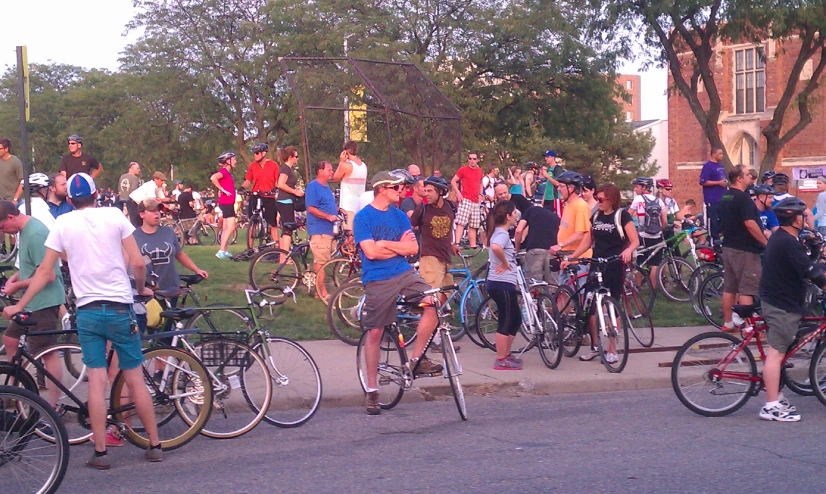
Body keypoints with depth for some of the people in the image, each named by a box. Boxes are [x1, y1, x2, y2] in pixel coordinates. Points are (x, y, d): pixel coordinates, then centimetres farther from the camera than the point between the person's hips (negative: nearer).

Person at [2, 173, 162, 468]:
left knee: (96, 381, 2)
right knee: (135, 379, 7)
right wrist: (141, 289, 17)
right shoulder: (115, 216, -1)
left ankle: (100, 452, 0)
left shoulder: (63, 223, 2)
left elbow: (45, 271, 3)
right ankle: (154, 446, 11)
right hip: (120, 308, 0)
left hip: (87, 310, 1)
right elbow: (138, 263, -3)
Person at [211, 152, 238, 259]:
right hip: (226, 202, -10)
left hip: (228, 203, 10)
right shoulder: (224, 171, -14)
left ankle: (224, 251, 15)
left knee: (226, 228, 12)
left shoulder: (227, 172, 16)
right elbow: (213, 178, -31)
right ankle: (221, 251, -16)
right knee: (231, 227, -14)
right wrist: (223, 190, -23)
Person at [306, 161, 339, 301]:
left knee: (320, 261, 13)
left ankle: (318, 289, 18)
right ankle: (323, 293, -7)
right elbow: (311, 208, -19)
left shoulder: (326, 186, 17)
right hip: (319, 230, -10)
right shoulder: (313, 186, -12)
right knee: (321, 262, -9)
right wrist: (328, 216, -25)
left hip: (328, 229, 10)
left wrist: (337, 210, 14)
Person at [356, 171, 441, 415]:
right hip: (377, 281, -4)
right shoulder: (363, 217, -6)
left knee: (432, 302, -19)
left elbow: (413, 248, 2)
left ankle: (417, 359, -4)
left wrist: (386, 244, -9)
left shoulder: (399, 216, 10)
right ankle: (372, 390, 11)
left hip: (404, 273, 4)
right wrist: (399, 246, -4)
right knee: (375, 332, 0)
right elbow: (371, 251, -15)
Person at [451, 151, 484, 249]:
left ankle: (473, 246, 15)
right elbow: (453, 181, 0)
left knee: (473, 226, 10)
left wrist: (480, 195, 16)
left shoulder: (480, 171, 14)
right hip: (465, 200, -6)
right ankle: (457, 243, -23)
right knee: (461, 223, -17)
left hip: (476, 202, 6)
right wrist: (458, 192, -12)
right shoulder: (463, 169, -2)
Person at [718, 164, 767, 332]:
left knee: (729, 287, 11)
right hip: (745, 249, -9)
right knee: (746, 289, -6)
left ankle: (728, 323, 16)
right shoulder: (743, 197, -17)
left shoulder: (725, 197, 11)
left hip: (728, 247, 9)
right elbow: (750, 224, -22)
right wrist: (766, 242, -15)